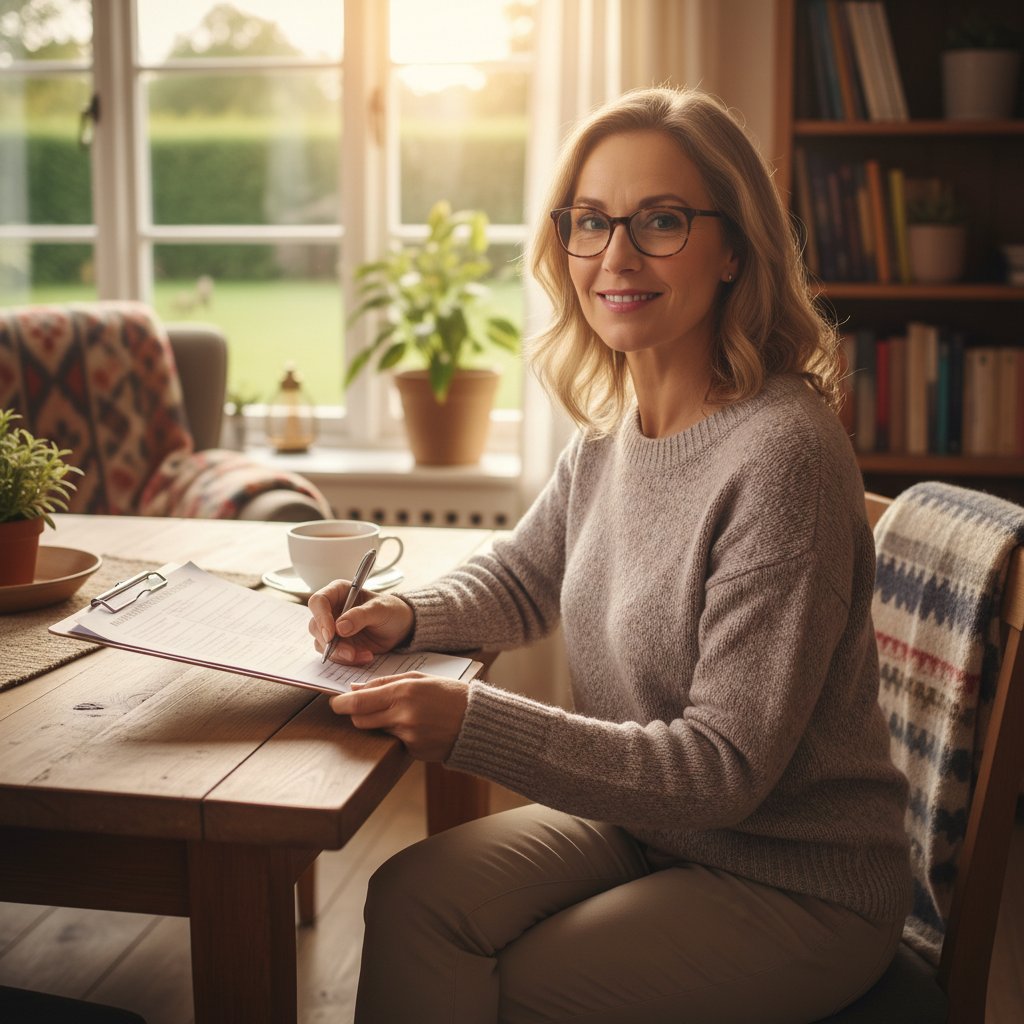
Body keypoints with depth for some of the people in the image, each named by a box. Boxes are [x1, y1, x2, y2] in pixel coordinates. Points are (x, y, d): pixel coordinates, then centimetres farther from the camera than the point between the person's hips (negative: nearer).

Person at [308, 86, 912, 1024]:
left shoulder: (781, 456, -26)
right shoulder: (611, 428, -1)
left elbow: (726, 767, -25)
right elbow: (524, 577, 16)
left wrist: (472, 725, -30)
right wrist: (406, 614, -6)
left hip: (796, 885, -6)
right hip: (639, 818, 7)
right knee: (411, 897, -11)